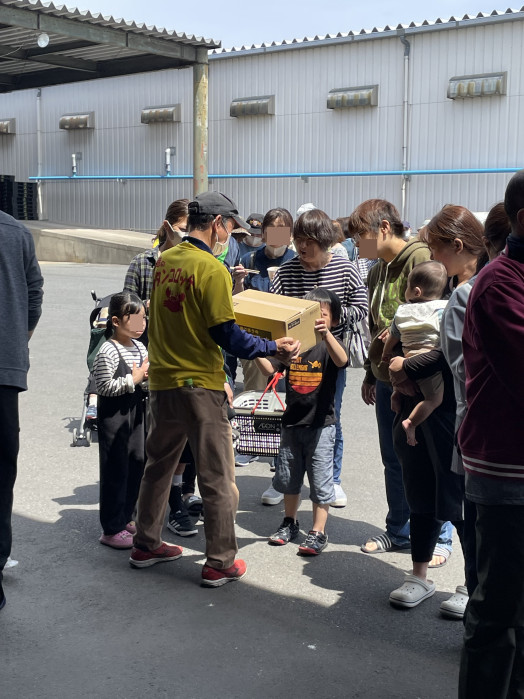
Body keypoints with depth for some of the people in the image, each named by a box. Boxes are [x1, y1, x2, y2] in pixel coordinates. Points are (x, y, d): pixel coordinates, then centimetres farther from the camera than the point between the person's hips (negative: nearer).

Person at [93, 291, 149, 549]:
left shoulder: (140, 348, 9)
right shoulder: (107, 352, -16)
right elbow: (105, 387, -20)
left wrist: (148, 377, -1)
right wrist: (134, 379, -18)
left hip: (135, 412, 8)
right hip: (114, 416, -8)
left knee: (137, 465, 12)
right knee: (116, 471, -3)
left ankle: (125, 519, 27)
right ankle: (111, 530, 5)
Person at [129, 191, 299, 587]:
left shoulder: (165, 261, 6)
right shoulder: (212, 269, -16)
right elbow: (225, 334, -19)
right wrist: (273, 348, -13)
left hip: (162, 380, 7)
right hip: (200, 387, -7)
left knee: (159, 465, 21)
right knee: (218, 479, 4)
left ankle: (146, 546, 32)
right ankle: (220, 564, 11)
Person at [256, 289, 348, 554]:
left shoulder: (329, 344, -7)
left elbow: (341, 360, -30)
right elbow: (269, 369, -3)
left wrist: (325, 333, -47)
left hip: (321, 424, -4)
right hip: (292, 421, 5)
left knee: (320, 481, 2)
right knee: (288, 476, 17)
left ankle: (318, 532, 13)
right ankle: (289, 523, 35)